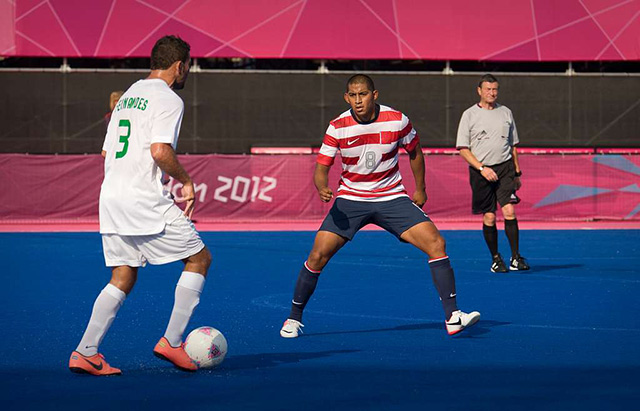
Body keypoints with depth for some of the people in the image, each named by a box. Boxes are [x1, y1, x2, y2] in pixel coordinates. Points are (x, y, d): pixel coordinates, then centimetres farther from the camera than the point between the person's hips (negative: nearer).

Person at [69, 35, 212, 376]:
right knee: (199, 259, 4)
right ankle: (171, 342, -1)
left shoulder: (128, 96, 20)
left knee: (123, 277, 12)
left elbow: (107, 152, 21)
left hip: (111, 196, 9)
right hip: (145, 201, -8)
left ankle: (85, 352, 2)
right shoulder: (168, 99, -7)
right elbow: (160, 151, -20)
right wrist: (186, 182, -6)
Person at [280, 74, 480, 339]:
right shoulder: (338, 127, -11)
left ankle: (452, 317, -10)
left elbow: (414, 152, 9)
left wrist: (420, 189, 15)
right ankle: (294, 318, 8)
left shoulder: (397, 120, -10)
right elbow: (321, 168, -8)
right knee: (318, 255, -13)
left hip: (392, 197, 0)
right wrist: (322, 188, -30)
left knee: (436, 244, -16)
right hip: (350, 199, 0)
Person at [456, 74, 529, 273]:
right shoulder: (469, 115, 1)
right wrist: (482, 168, -12)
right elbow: (463, 148, -2)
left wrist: (517, 172, 16)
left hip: (505, 168, 2)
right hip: (481, 172, -2)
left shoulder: (505, 112, 11)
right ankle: (496, 258, 14)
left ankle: (516, 257, -11)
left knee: (509, 211, -13)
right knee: (489, 217, 0)